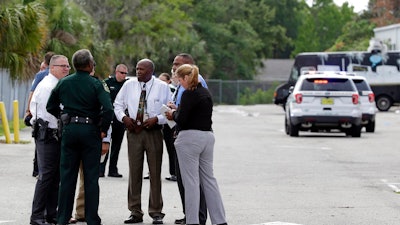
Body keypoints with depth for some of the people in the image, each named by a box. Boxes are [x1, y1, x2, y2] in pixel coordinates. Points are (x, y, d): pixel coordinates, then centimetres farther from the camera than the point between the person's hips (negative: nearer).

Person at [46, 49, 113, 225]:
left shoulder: (64, 83, 4)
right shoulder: (95, 84, -8)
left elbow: (51, 107, 11)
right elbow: (108, 108, -18)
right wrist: (103, 130, -6)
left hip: (69, 130, 3)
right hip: (90, 131, -3)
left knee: (67, 175, 9)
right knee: (91, 177, 2)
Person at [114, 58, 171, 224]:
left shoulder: (162, 87, 1)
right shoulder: (129, 85, 7)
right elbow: (117, 104, 14)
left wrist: (156, 119, -15)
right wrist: (123, 117, -5)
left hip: (153, 131, -2)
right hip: (133, 131, 2)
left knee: (155, 172, 1)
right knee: (134, 172, 3)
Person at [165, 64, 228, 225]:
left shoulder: (189, 94, -13)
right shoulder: (206, 93, 13)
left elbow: (181, 120, -17)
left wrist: (173, 114, 4)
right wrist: (177, 112, 18)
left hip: (190, 138, -8)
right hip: (208, 136, 8)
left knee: (191, 181, -3)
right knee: (209, 179, 12)